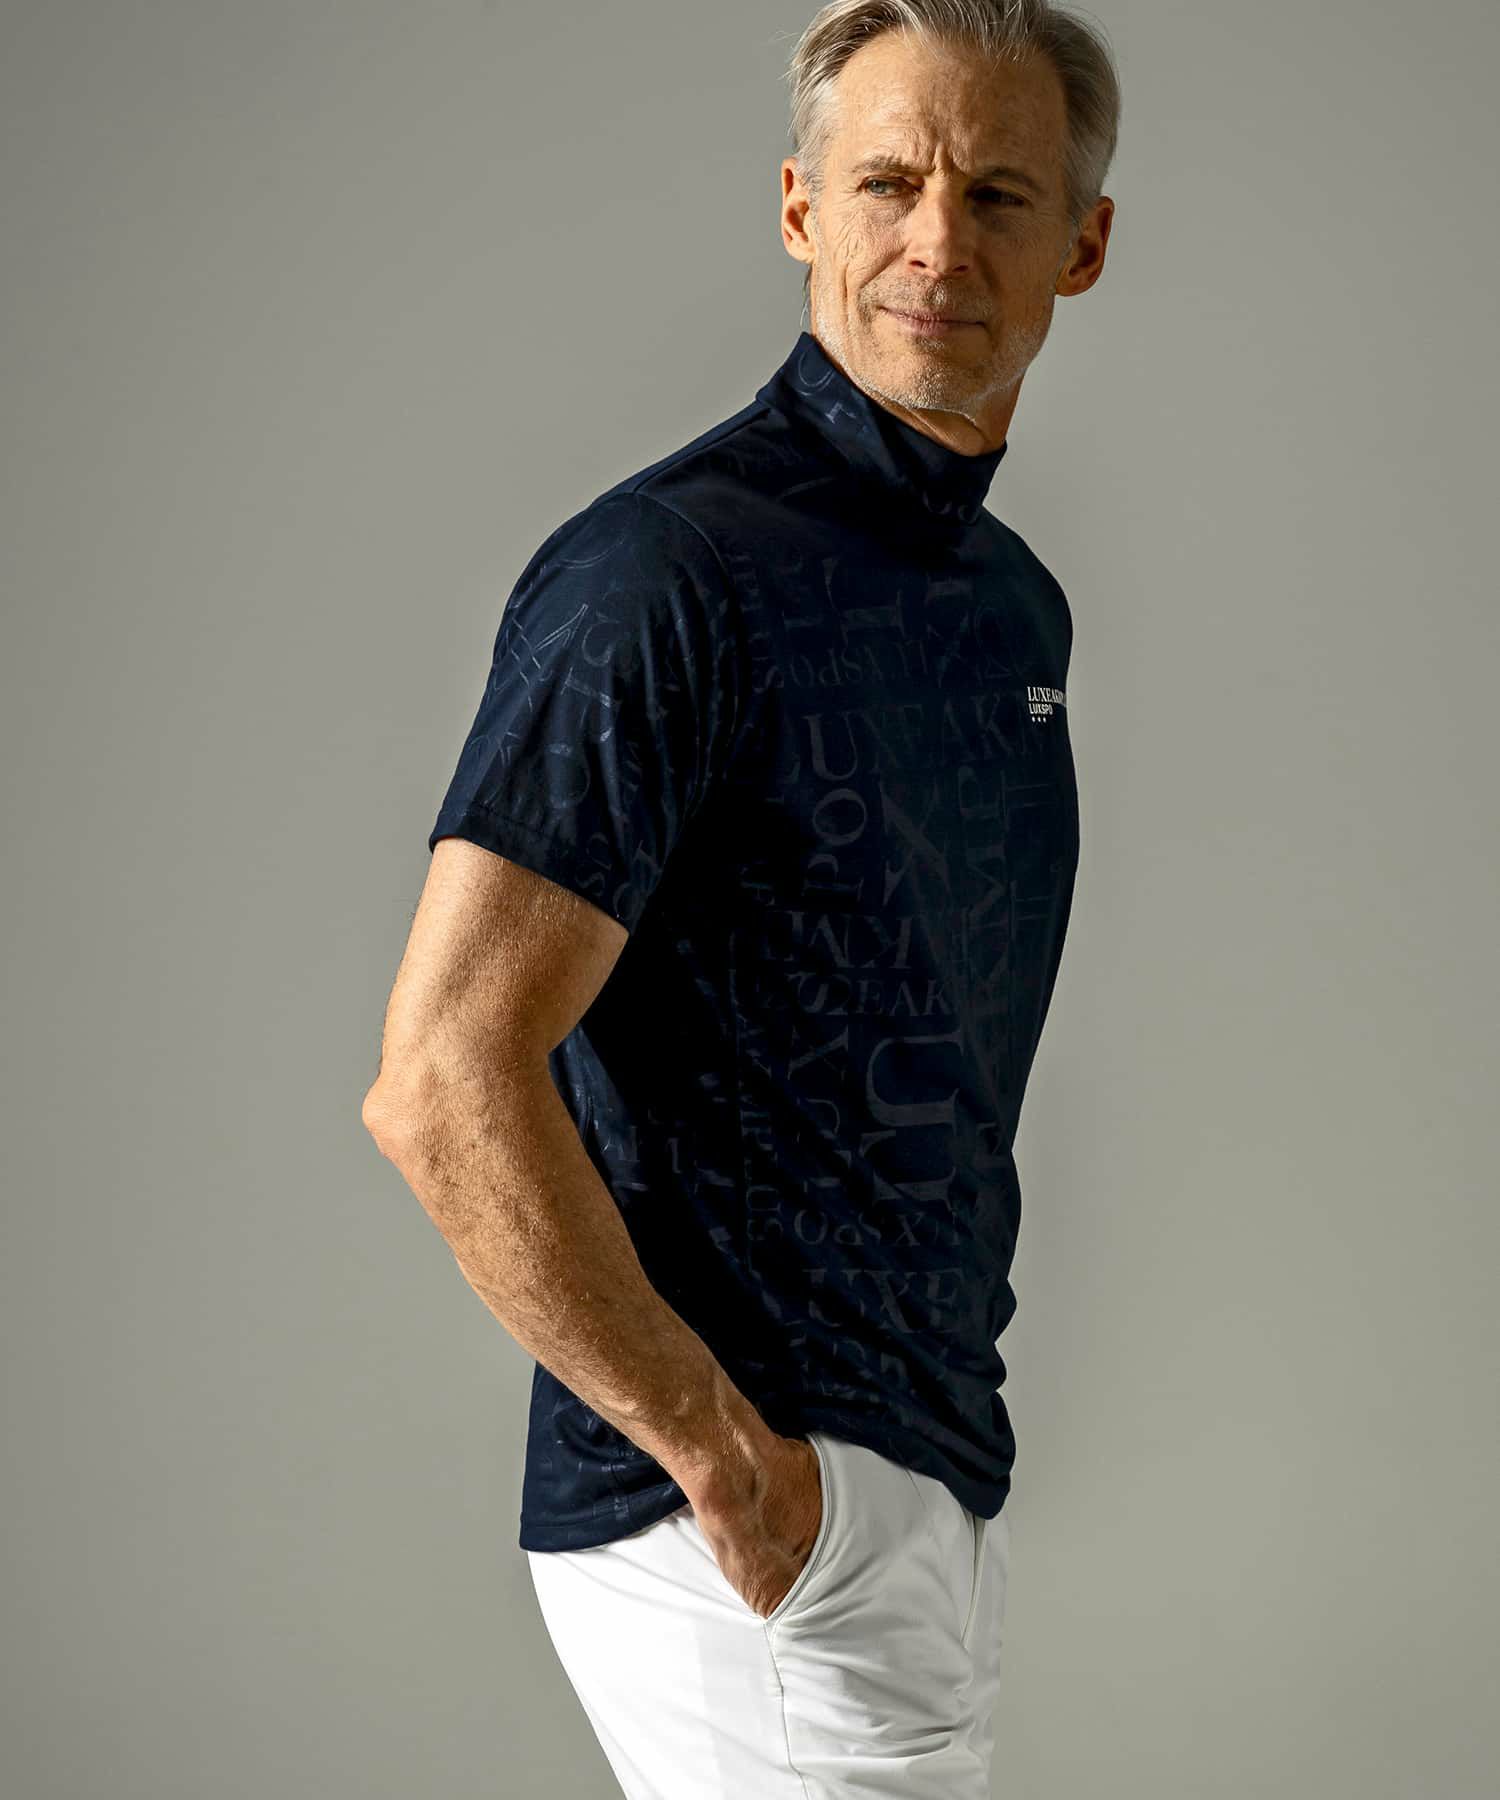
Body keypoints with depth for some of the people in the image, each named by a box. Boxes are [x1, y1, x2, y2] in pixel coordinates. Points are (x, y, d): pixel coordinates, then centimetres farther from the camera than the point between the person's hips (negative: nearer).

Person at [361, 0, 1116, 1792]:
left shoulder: (1014, 601, 11)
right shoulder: (669, 571, -16)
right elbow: (443, 1083, -23)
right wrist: (725, 1458, -18)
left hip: (930, 1471, 8)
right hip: (757, 1517, -8)